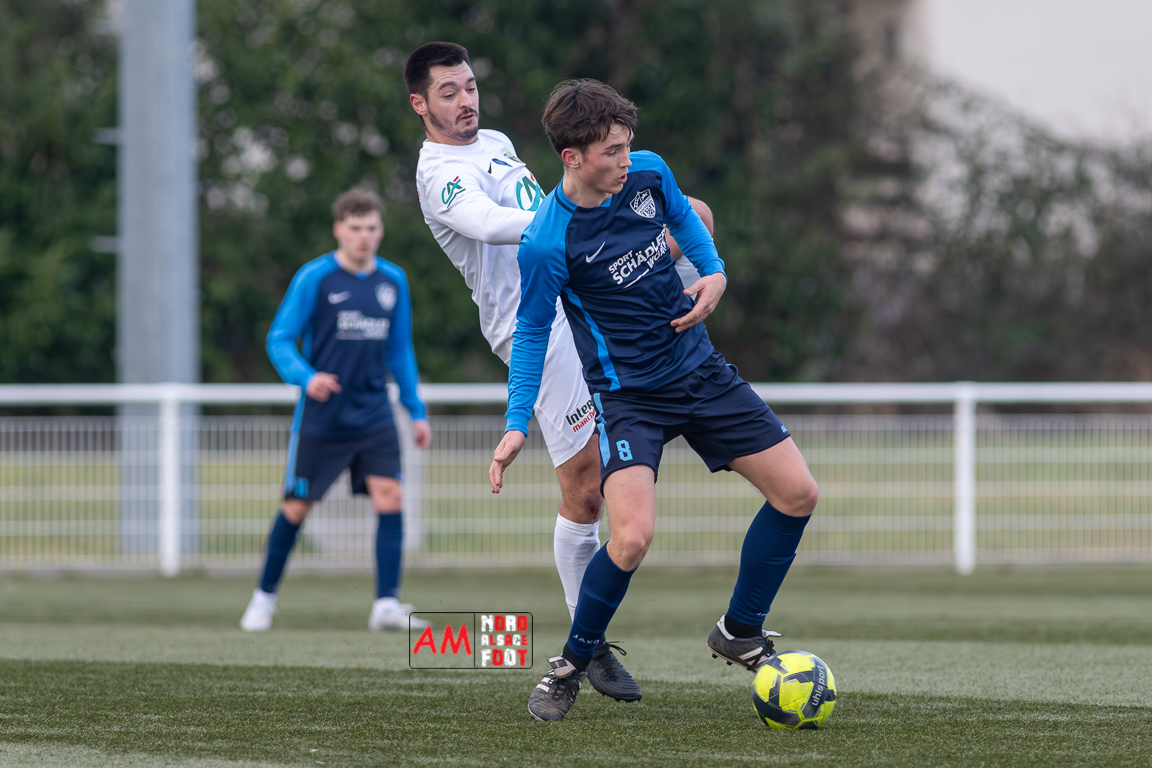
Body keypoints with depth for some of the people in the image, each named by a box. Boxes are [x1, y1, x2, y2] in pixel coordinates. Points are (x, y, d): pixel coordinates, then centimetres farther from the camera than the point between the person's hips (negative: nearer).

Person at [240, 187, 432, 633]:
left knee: (389, 496, -12)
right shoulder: (314, 278, -8)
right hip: (321, 417, -3)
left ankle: (387, 605, -11)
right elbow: (279, 340, -9)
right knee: (297, 507, 3)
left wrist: (417, 411, 12)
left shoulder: (393, 281, 6)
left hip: (374, 416, 3)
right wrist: (306, 377, -27)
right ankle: (265, 597, 20)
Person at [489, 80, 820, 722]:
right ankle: (570, 668, 0)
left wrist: (714, 272, -1)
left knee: (798, 494, 1)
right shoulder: (548, 243, -23)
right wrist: (517, 425, -13)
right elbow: (532, 332, -9)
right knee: (632, 537, -25)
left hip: (699, 370, 6)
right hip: (628, 396, -6)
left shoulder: (649, 173, -8)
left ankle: (741, 632, 21)